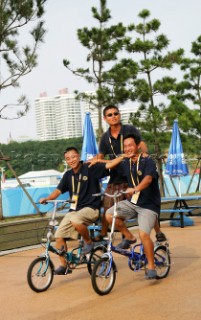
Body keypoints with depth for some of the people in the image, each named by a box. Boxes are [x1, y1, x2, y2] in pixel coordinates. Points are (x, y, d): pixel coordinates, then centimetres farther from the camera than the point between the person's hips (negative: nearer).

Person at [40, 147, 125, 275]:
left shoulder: (90, 168, -6)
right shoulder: (68, 175, 9)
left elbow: (108, 165, -14)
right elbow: (58, 190, 5)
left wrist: (123, 156, -26)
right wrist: (47, 198, -12)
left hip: (90, 208, -6)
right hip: (74, 209, 6)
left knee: (75, 220, -37)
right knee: (59, 235, -4)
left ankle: (88, 242, -9)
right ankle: (64, 266, 11)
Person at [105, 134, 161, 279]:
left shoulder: (148, 162, -14)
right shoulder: (126, 163, 5)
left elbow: (148, 179, -33)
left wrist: (135, 189, -49)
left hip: (148, 205, -6)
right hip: (132, 202, 6)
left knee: (144, 234, -22)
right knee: (109, 214, -15)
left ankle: (151, 267, -4)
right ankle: (129, 237, 8)